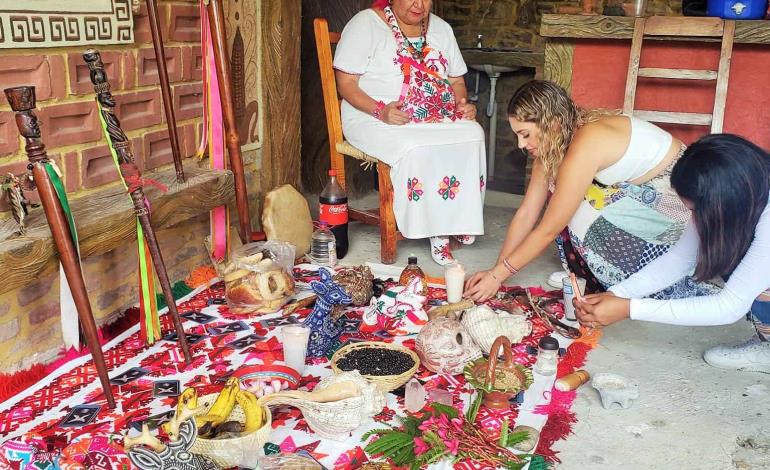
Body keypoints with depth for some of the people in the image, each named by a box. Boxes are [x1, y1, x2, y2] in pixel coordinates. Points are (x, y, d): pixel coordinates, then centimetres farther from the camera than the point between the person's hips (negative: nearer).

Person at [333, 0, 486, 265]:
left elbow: (456, 80, 21)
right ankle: (437, 232, -22)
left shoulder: (441, 29, 16)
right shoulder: (366, 24, -3)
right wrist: (380, 111, -23)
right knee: (415, 149, -36)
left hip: (437, 119, 5)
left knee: (473, 134, -25)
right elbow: (346, 84, -8)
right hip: (376, 121, -5)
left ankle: (461, 219, -17)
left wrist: (464, 105, -2)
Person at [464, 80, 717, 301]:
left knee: (585, 219, -22)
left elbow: (548, 230, -25)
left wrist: (497, 276, -20)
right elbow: (526, 214, -2)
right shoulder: (553, 143, -4)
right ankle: (591, 276, 7)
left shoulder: (585, 145, -29)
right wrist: (495, 270, -6)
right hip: (644, 190, 8)